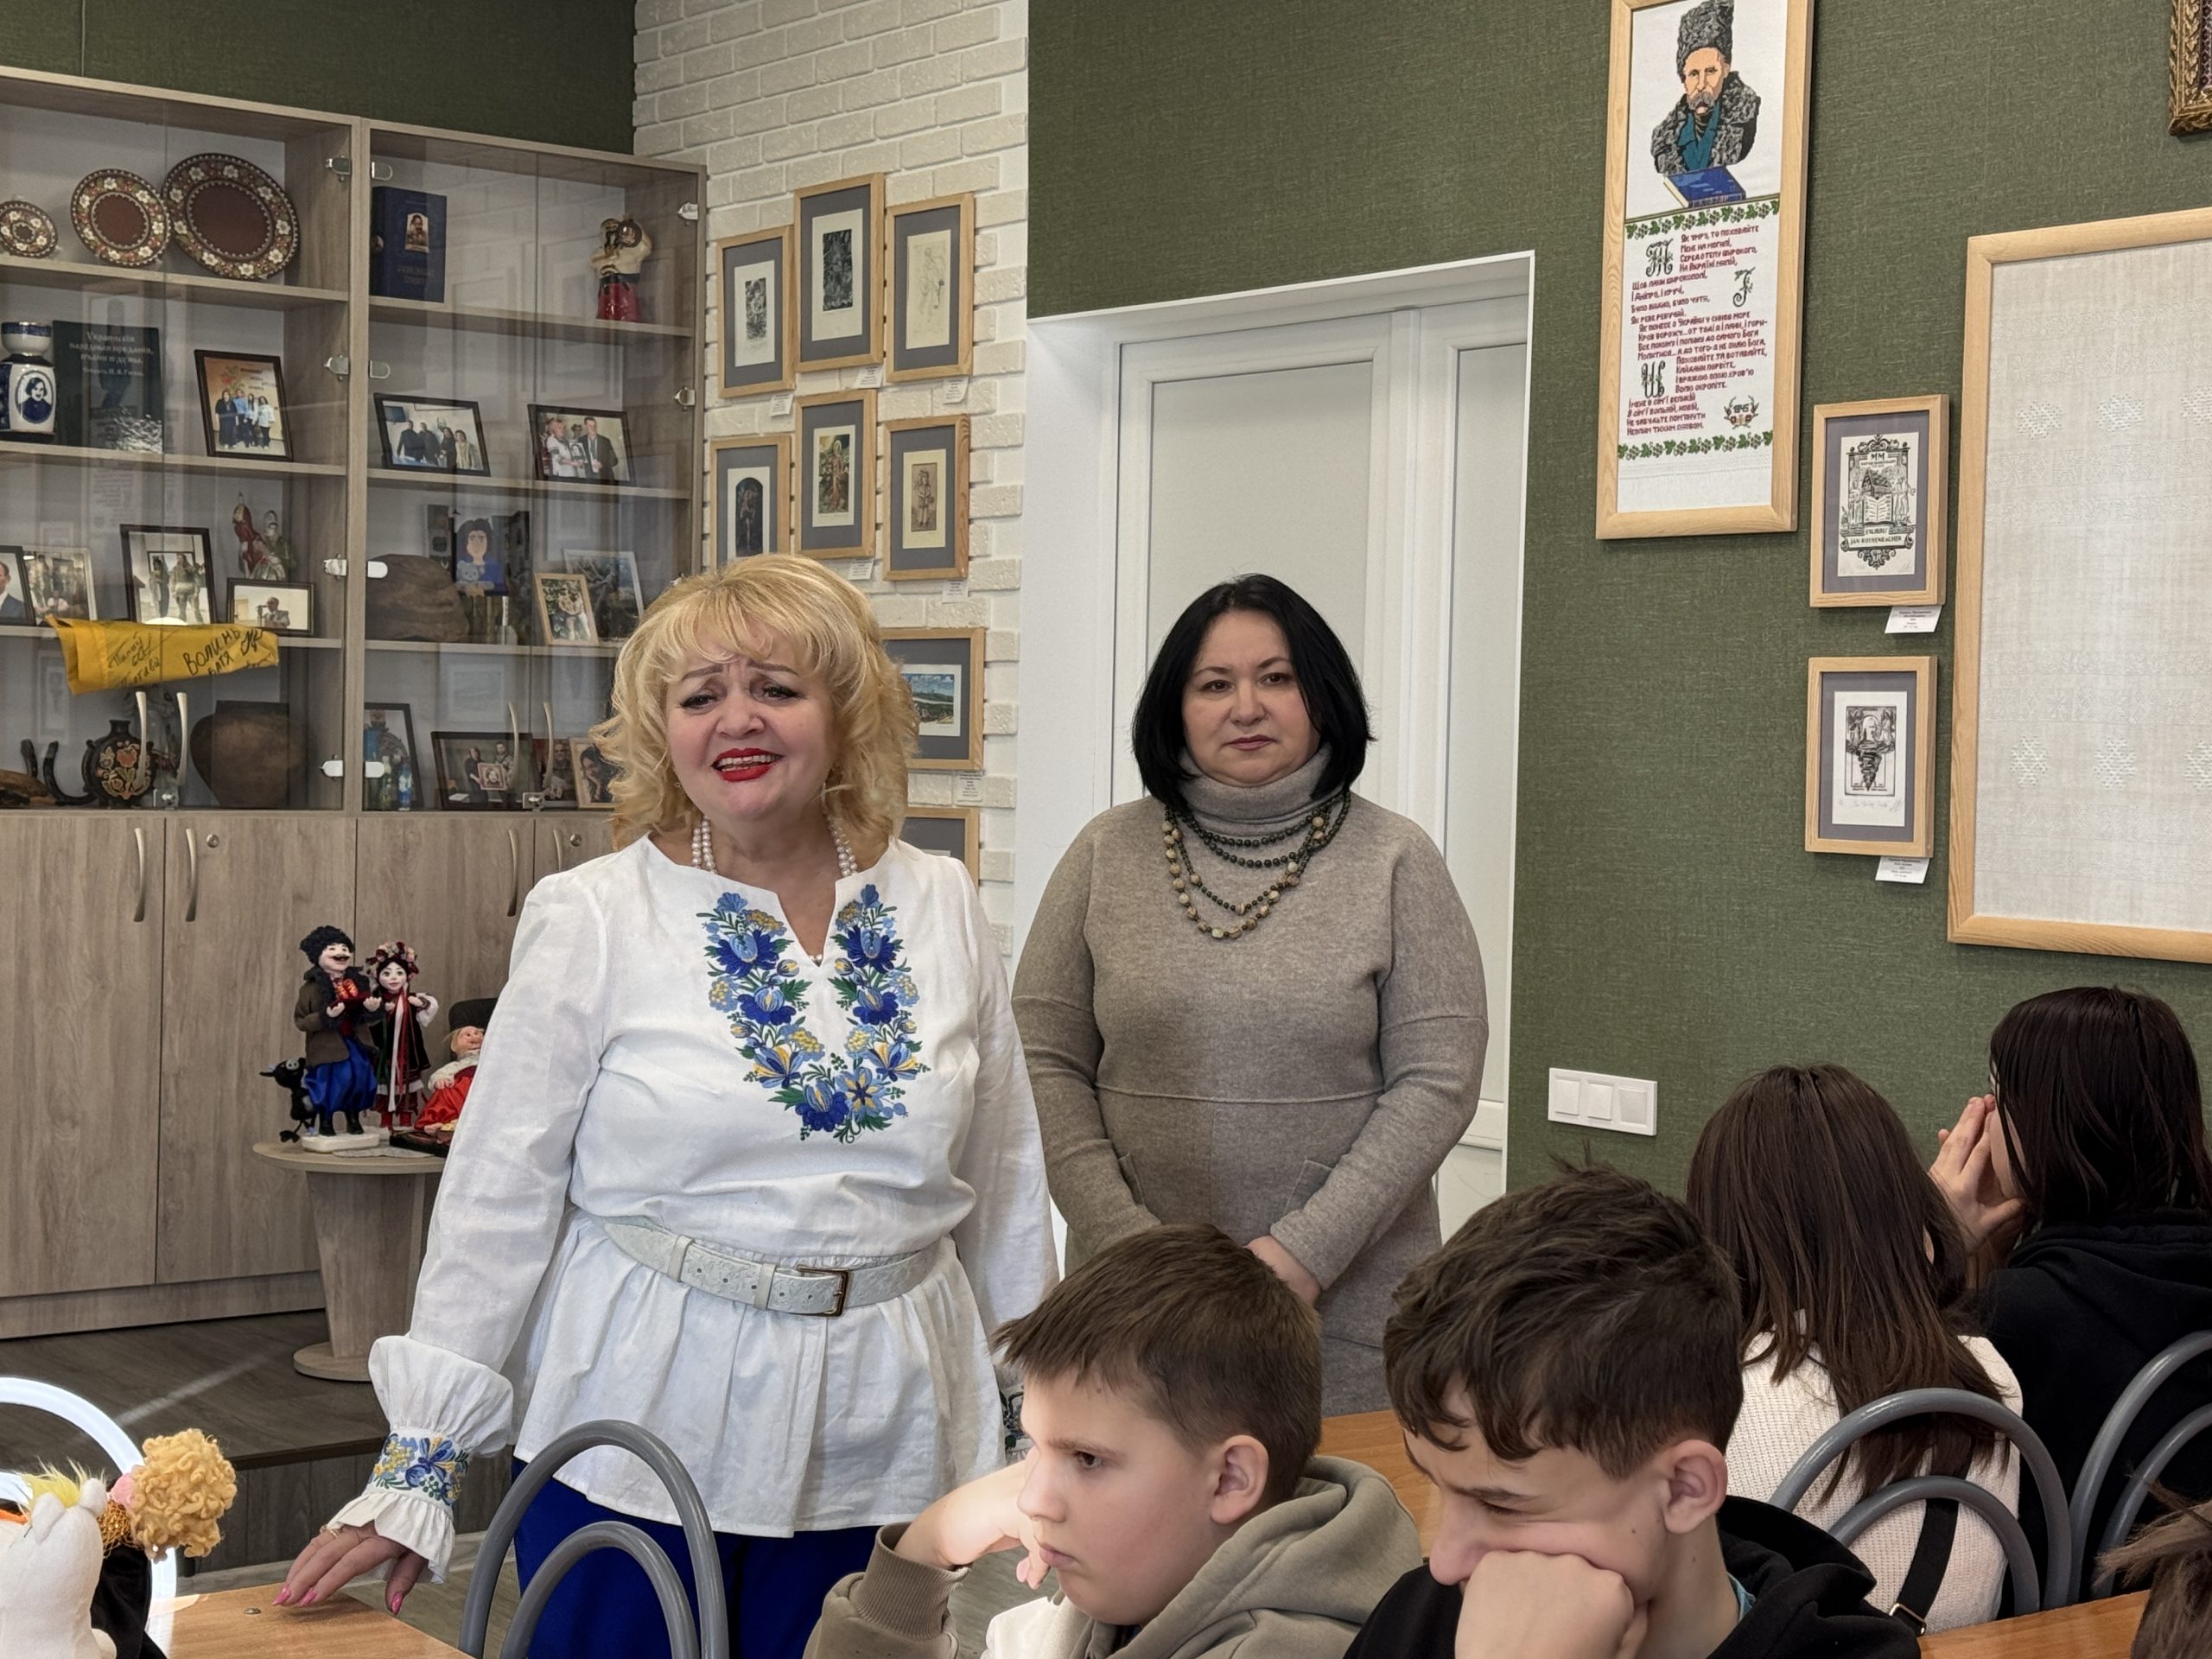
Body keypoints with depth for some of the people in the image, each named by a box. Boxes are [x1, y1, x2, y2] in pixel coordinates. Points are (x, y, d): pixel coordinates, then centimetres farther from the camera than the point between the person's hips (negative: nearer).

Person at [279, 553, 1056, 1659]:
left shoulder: (941, 908, 3)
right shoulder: (591, 921, -6)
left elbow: (1005, 1186, 10)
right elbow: (498, 1198, -6)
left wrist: (1031, 1422, 14)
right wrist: (417, 1462, -8)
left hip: (882, 1461, 3)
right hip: (641, 1443, -2)